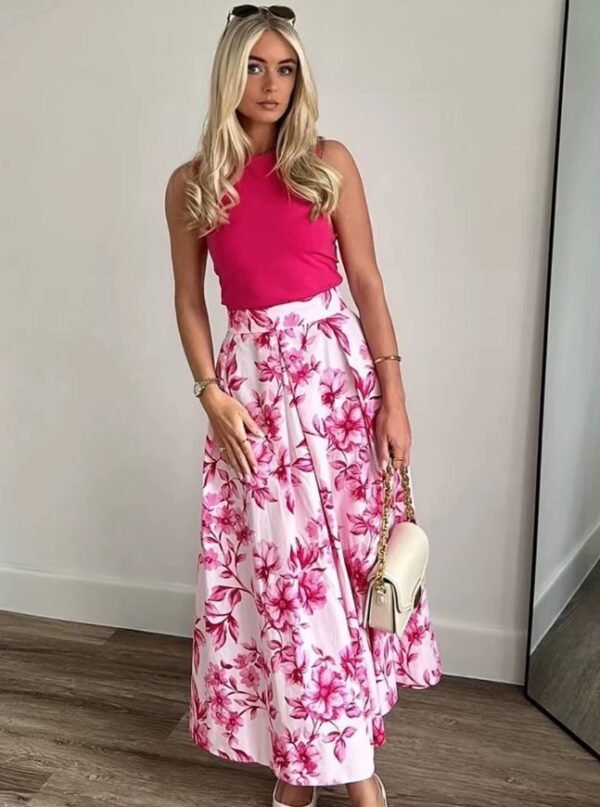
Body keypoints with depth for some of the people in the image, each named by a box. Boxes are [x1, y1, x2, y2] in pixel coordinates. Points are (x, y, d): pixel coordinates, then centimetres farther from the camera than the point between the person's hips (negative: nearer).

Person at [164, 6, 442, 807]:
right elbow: (190, 300, 8)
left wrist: (393, 395, -5)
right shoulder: (191, 184, 4)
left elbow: (366, 281, 0)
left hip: (336, 366, 0)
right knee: (278, 565, 4)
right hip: (254, 376, 0)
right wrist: (211, 392, -6)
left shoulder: (330, 162, 1)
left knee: (348, 552, 6)